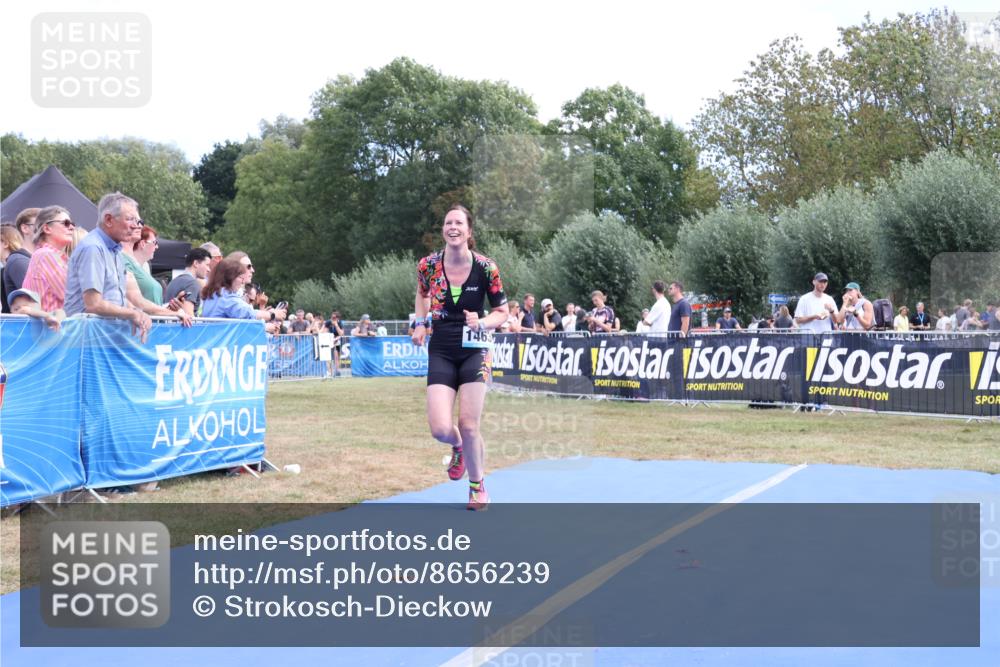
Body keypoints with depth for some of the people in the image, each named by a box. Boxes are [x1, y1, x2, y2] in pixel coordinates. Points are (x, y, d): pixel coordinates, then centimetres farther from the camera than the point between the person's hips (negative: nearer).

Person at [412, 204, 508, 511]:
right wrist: (420, 323, 5)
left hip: (474, 351, -1)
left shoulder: (485, 268, -10)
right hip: (441, 353, 2)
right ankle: (459, 447, 30)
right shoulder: (428, 265, -4)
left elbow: (502, 312, 1)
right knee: (440, 430, -10)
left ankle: (478, 486, 20)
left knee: (468, 425, -7)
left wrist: (482, 323, -18)